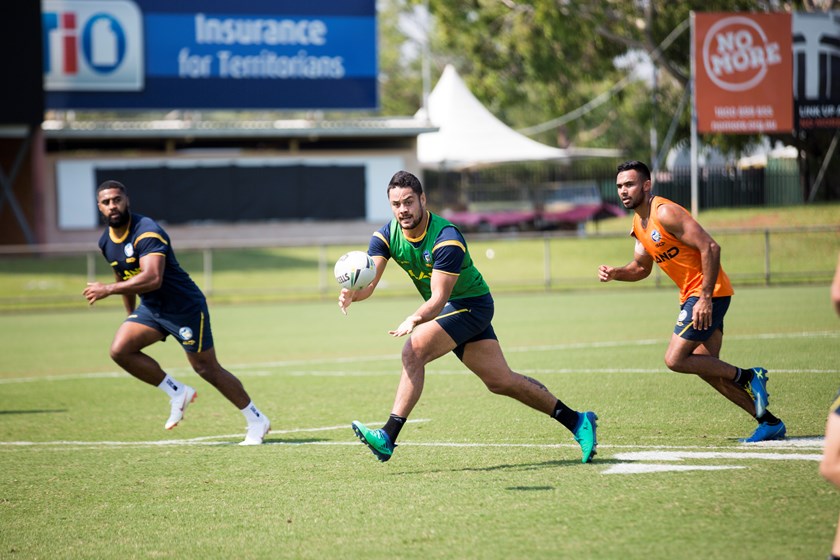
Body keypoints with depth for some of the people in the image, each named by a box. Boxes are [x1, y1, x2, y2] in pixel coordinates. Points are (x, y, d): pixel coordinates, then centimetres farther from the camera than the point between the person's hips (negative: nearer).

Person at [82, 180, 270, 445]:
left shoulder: (147, 232, -24)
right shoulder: (106, 242, 3)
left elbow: (152, 279, -36)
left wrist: (108, 290, -34)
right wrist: (131, 316, 26)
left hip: (185, 306, -7)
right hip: (150, 308, 7)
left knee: (207, 369, -1)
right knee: (120, 350, -15)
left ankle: (257, 421, 17)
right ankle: (178, 393, 1)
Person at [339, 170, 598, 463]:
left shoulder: (446, 238, -28)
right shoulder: (387, 236, -8)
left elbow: (439, 298, -34)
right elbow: (368, 282, -19)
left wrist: (414, 319, -53)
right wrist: (352, 293, -42)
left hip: (472, 304, -7)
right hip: (443, 308, 7)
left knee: (414, 350, -26)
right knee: (501, 381, 7)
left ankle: (388, 438, -27)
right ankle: (576, 420, 18)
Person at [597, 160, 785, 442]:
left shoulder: (665, 213, -18)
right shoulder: (639, 223, 11)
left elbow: (710, 248, -23)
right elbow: (641, 268, 22)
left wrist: (705, 298, -25)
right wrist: (615, 273, 1)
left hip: (708, 293, -10)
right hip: (692, 295, 10)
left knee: (675, 360, -13)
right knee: (706, 367, 10)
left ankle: (748, 377, -2)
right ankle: (770, 423, 15)